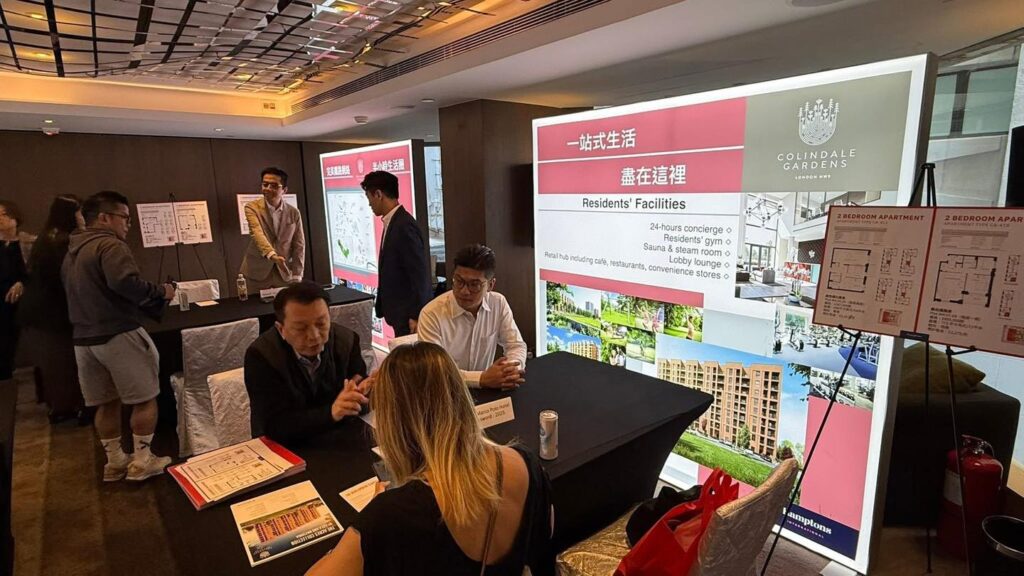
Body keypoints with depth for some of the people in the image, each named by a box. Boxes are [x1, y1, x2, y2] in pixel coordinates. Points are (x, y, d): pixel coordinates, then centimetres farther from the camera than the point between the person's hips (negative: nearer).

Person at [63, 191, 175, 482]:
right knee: (144, 398, 3)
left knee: (106, 402, 17)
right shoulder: (110, 245, -13)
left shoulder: (71, 252, 18)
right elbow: (125, 282, -31)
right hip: (118, 334, -9)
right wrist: (159, 292, -16)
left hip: (84, 338, 9)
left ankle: (114, 461, 25)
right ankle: (142, 461, 9)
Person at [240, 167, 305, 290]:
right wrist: (272, 255, -40)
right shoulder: (252, 207, -4)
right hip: (256, 273, -2)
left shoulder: (294, 213, 2)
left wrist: (296, 276, -4)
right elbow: (257, 233, -22)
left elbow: (299, 245, 3)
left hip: (285, 274, 2)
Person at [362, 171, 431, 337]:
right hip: (400, 311, 9)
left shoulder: (404, 226, -19)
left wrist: (415, 315, -18)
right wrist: (382, 306, 17)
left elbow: (419, 274, -20)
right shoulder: (392, 223, 9)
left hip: (409, 313, -9)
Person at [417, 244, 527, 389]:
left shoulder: (499, 304, -3)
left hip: (484, 394, 4)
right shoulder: (432, 314, -16)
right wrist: (482, 378, -28)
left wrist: (512, 370, -18)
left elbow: (516, 345, 3)